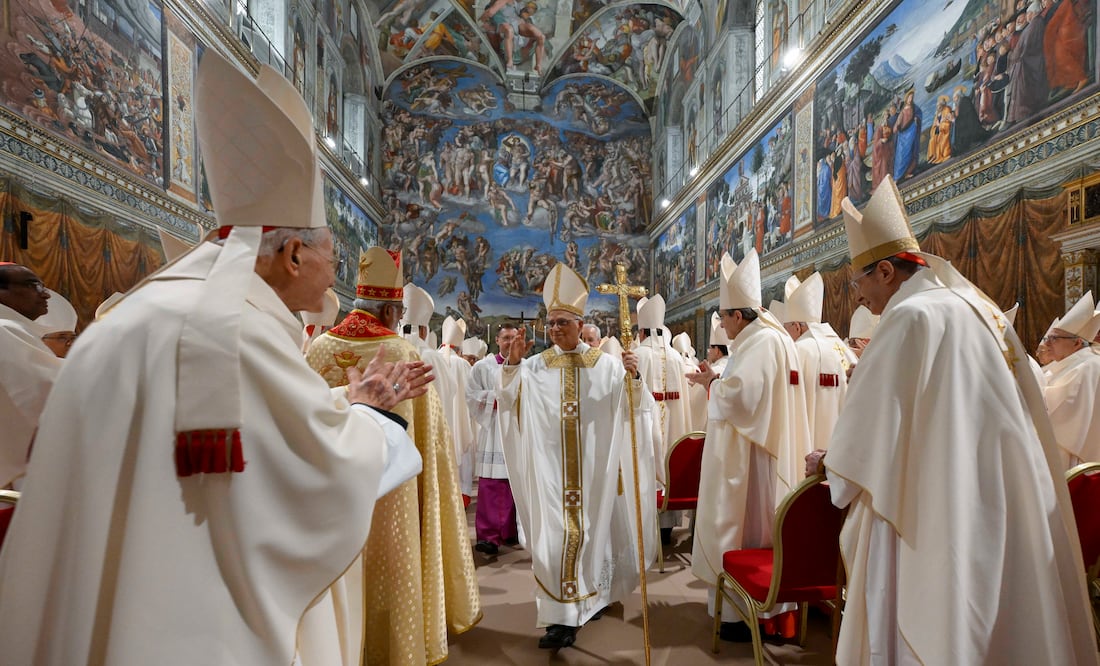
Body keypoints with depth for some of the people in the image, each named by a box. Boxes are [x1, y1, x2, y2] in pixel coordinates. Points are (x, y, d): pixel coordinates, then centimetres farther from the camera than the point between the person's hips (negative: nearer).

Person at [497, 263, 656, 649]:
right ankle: (562, 615, 12)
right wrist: (512, 364, -17)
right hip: (550, 468, 1)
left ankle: (593, 596, 31)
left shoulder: (605, 364, 1)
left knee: (592, 530, 11)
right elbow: (508, 402, -2)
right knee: (554, 534, 1)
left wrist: (633, 378, -24)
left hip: (593, 466, 0)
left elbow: (633, 408, -4)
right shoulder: (536, 366, 4)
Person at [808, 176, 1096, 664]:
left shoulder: (910, 317, -14)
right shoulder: (983, 312, 12)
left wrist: (828, 463, 6)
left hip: (939, 520, -9)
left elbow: (870, 424, -12)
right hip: (1002, 512, 9)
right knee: (999, 619, 18)